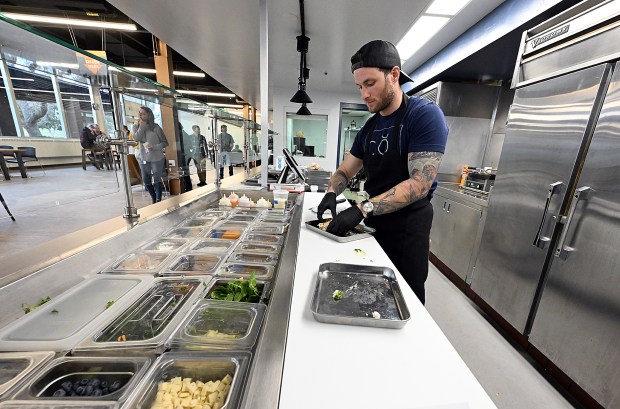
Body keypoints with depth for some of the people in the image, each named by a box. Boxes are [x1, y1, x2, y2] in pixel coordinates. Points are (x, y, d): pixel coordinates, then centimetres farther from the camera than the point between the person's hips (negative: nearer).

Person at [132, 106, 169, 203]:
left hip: (157, 158, -4)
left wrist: (154, 147, -20)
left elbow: (165, 143, -6)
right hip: (144, 158, 4)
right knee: (146, 181, 11)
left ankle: (159, 201, 10)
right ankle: (154, 199, 28)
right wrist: (142, 126, -15)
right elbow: (136, 138, -13)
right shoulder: (136, 126, 3)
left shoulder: (156, 127, -7)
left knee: (157, 180, 1)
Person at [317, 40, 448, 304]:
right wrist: (332, 192, -12)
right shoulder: (369, 128, 7)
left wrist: (362, 209, -31)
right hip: (374, 223, 6)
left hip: (408, 226, -6)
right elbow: (345, 170, 10)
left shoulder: (425, 115, -14)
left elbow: (420, 182, -24)